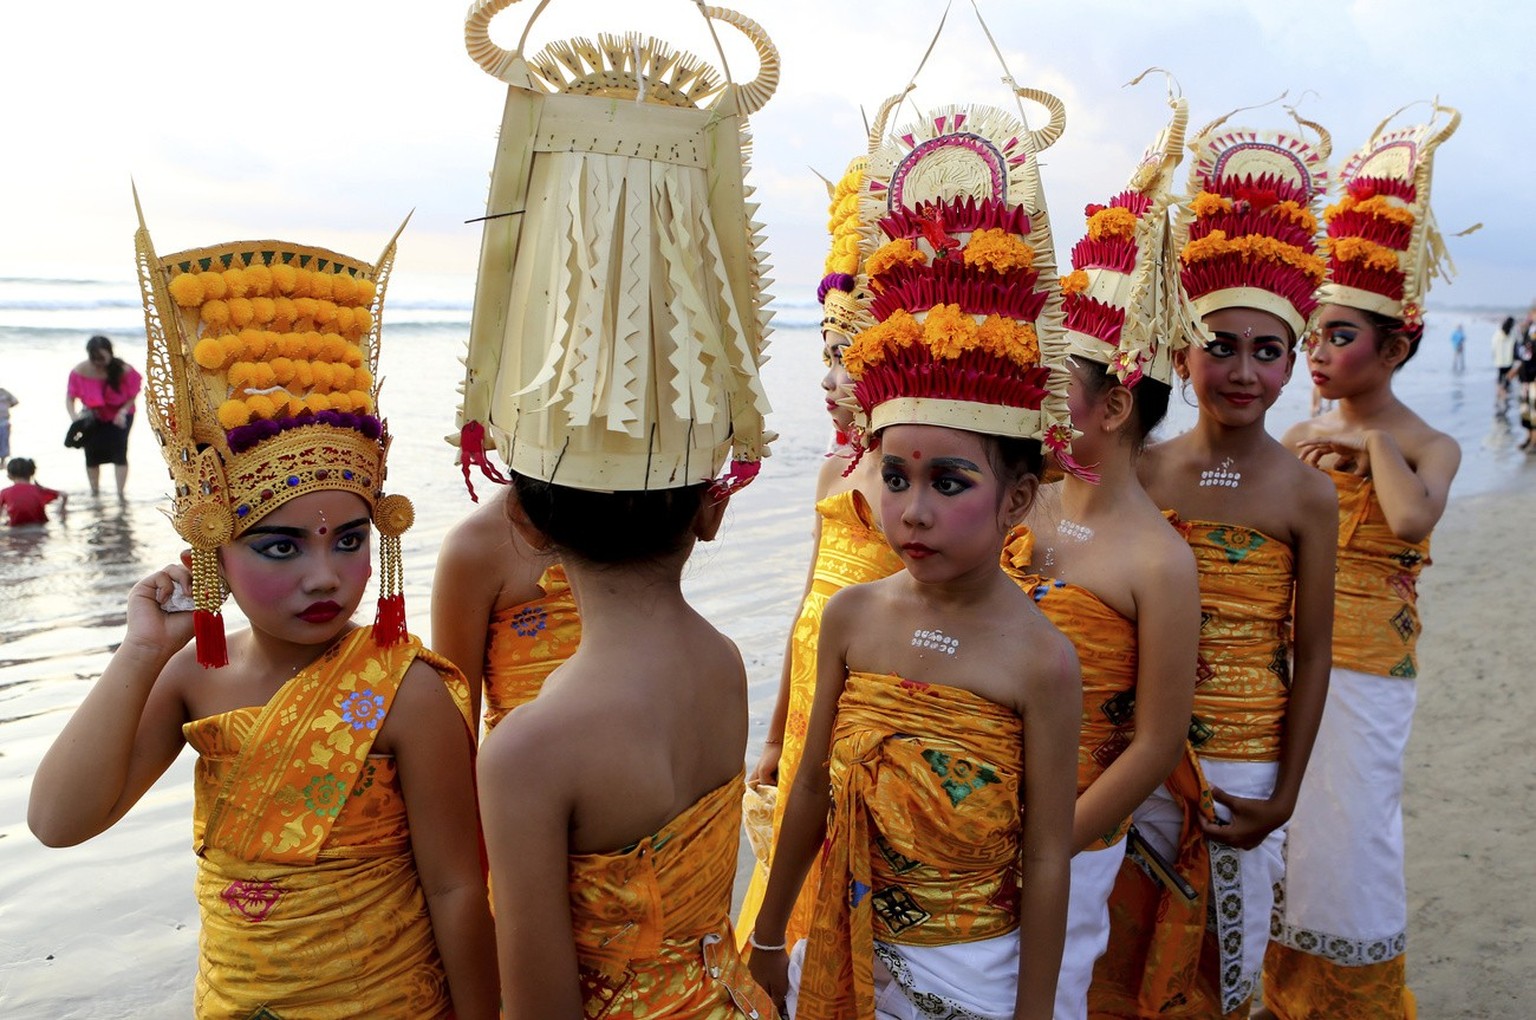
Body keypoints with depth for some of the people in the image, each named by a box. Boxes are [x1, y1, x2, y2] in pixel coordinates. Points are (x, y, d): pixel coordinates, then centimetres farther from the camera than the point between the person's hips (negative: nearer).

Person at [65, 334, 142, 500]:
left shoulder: (123, 370, -24)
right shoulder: (79, 372, -20)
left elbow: (133, 394, -11)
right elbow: (70, 398, -15)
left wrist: (123, 411, -26)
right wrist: (75, 417, -32)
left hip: (118, 416, -2)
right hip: (94, 418, 2)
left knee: (119, 452, -16)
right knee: (92, 455, 2)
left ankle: (120, 494, -11)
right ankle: (94, 493, 20)